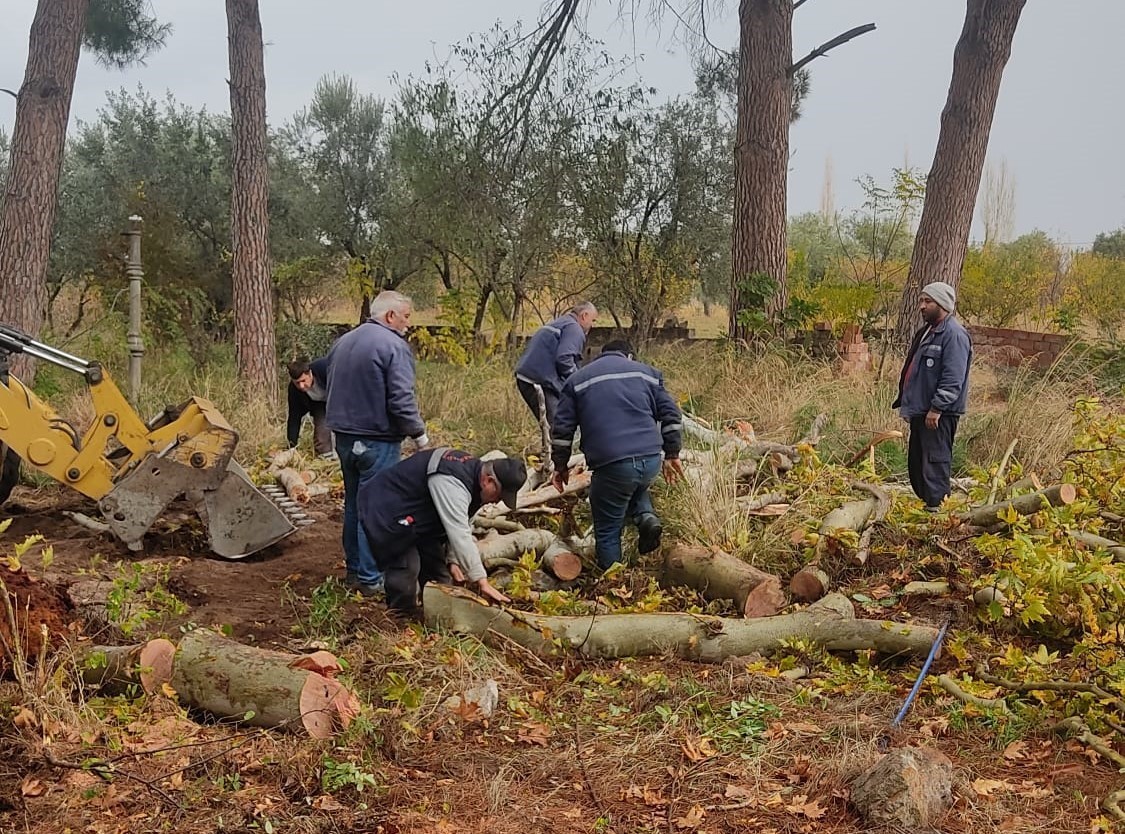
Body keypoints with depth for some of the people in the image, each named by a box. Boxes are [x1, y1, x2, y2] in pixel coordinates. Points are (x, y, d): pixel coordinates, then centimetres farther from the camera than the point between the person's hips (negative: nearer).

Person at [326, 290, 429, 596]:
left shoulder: (342, 343, 12)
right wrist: (419, 434, -8)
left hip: (344, 437, 8)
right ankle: (370, 579, 1)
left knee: (353, 504, 17)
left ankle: (353, 570, 26)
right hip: (377, 441, -8)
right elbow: (401, 400, -20)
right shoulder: (393, 345, -14)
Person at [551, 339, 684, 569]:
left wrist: (560, 466, 20)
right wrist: (672, 455, 21)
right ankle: (646, 517, 8)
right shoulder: (646, 373, 20)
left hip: (611, 465, -3)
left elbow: (562, 429, 11)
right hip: (651, 462, 3)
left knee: (607, 532, 11)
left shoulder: (578, 380, 16)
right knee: (635, 487, 35)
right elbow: (670, 415, 14)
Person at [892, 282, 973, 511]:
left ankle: (936, 507, -9)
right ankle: (924, 503, 24)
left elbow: (953, 379, -22)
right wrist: (906, 403, 22)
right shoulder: (927, 332, 18)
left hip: (939, 415, -11)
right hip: (920, 411, 11)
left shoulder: (954, 334, -14)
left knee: (935, 463, -10)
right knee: (916, 463, 15)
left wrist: (936, 408, -24)